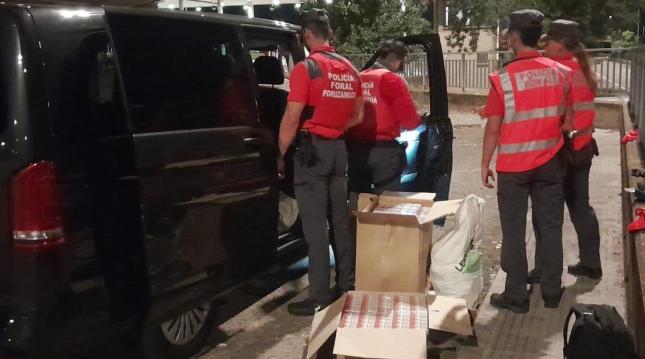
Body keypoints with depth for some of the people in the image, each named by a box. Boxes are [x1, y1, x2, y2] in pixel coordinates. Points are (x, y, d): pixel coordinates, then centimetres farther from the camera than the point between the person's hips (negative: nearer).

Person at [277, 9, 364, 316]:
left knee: (315, 226, -4)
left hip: (312, 149, -7)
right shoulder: (349, 69, 8)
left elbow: (291, 119, -14)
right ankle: (348, 284, 24)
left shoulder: (306, 68, -13)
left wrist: (280, 155, -4)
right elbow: (357, 116, 15)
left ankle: (319, 297, 0)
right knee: (341, 220, 15)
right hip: (338, 148, 7)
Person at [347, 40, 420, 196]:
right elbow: (410, 121, -9)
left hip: (354, 149, 6)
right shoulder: (392, 79, -8)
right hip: (383, 151, -6)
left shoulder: (358, 79, 9)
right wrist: (417, 120, 11)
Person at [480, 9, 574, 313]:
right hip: (550, 163, 4)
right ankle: (552, 293, 21)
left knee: (514, 232, 5)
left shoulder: (503, 78, -12)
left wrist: (485, 164, 1)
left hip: (513, 166, -3)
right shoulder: (561, 73, 0)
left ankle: (516, 296, 11)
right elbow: (570, 123, 6)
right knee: (551, 228, 12)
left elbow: (493, 128, -9)